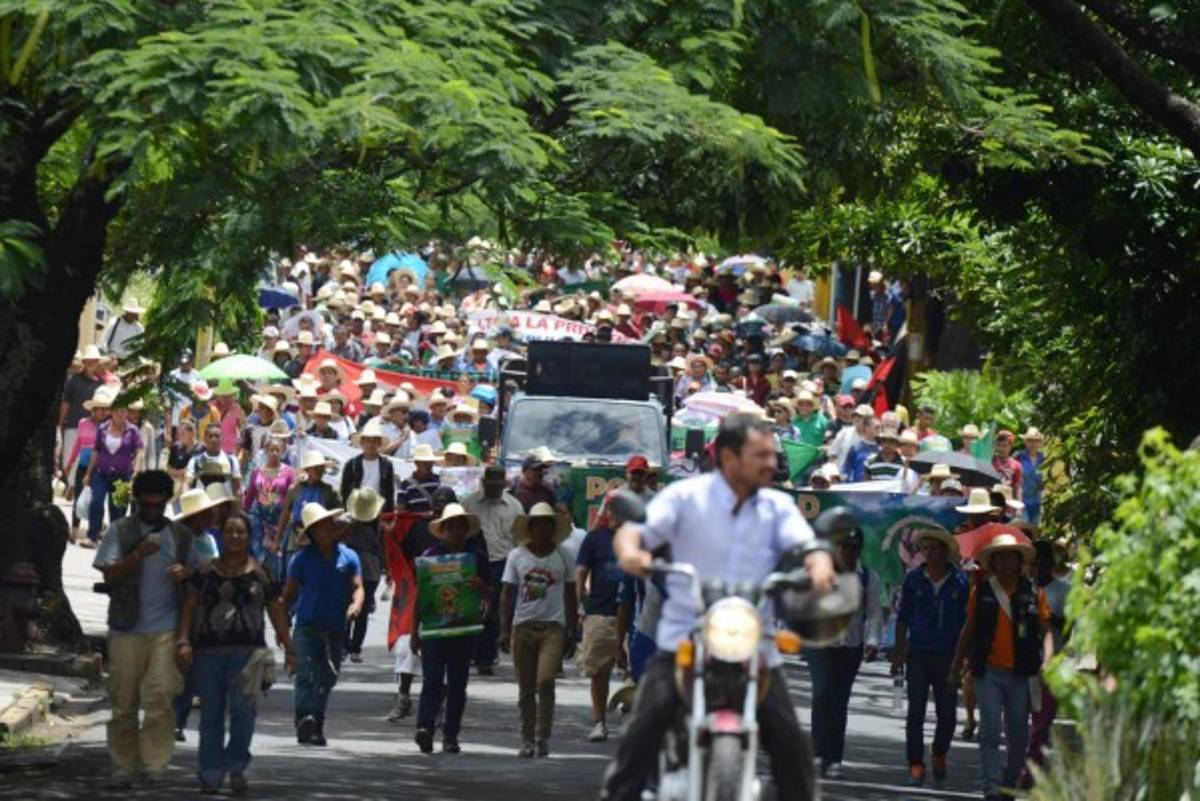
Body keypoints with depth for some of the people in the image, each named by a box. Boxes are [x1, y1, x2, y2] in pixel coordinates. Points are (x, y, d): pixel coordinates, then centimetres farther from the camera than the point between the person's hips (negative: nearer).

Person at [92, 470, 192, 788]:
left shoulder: (180, 535, 13)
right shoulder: (120, 531, 5)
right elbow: (109, 575, -3)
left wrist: (184, 574, -2)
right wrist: (139, 554, -18)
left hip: (166, 628, 1)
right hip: (127, 628, -1)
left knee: (160, 695, -14)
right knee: (124, 701, 3)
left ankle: (154, 766, -13)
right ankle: (123, 768, 13)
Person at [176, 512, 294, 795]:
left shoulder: (260, 573, 8)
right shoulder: (206, 571, 8)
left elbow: (276, 612, 14)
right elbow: (189, 607, 6)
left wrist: (289, 647, 14)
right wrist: (183, 641, -6)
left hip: (247, 651, -1)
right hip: (208, 652, 1)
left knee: (243, 707, -16)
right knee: (210, 714, 5)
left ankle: (236, 767, 0)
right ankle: (211, 774, 12)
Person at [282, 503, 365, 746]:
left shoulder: (348, 557, 7)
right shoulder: (302, 559, 1)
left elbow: (357, 587, 1)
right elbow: (289, 593, 7)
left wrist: (356, 605, -21)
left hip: (336, 628, 3)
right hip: (307, 625, -3)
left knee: (327, 678, 10)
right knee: (306, 673, -18)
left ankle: (315, 725, 22)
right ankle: (305, 719, -30)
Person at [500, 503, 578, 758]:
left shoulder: (562, 556, 7)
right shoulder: (517, 556, 7)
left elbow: (571, 594, 11)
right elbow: (507, 594, 8)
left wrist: (572, 629, 7)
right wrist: (504, 630, 2)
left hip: (553, 626, -1)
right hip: (523, 626, 1)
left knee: (545, 681, -16)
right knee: (526, 689, 5)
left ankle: (543, 737, -9)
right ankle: (527, 740, 13)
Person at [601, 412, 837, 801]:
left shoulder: (778, 507, 10)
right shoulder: (686, 496, 0)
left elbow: (805, 543, -5)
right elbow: (636, 529, -6)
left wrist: (819, 564, -29)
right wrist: (630, 549, -31)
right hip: (684, 640, -2)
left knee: (790, 741, -3)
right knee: (645, 723, -17)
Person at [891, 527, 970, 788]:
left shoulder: (960, 582, 1)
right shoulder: (913, 579, 3)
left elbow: (965, 620, 6)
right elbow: (903, 617, 8)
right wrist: (898, 653, 5)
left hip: (947, 656, 0)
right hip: (918, 654, 0)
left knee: (947, 713, 4)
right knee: (915, 712, -3)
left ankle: (939, 756, 28)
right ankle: (916, 766, 1)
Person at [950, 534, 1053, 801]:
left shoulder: (1033, 593, 4)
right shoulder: (981, 592, 5)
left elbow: (1046, 630, 6)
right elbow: (969, 630, 14)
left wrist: (1047, 660, -10)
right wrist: (956, 666, 15)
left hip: (1020, 675, 1)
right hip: (988, 672, -1)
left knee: (1018, 734, 6)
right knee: (990, 731, -11)